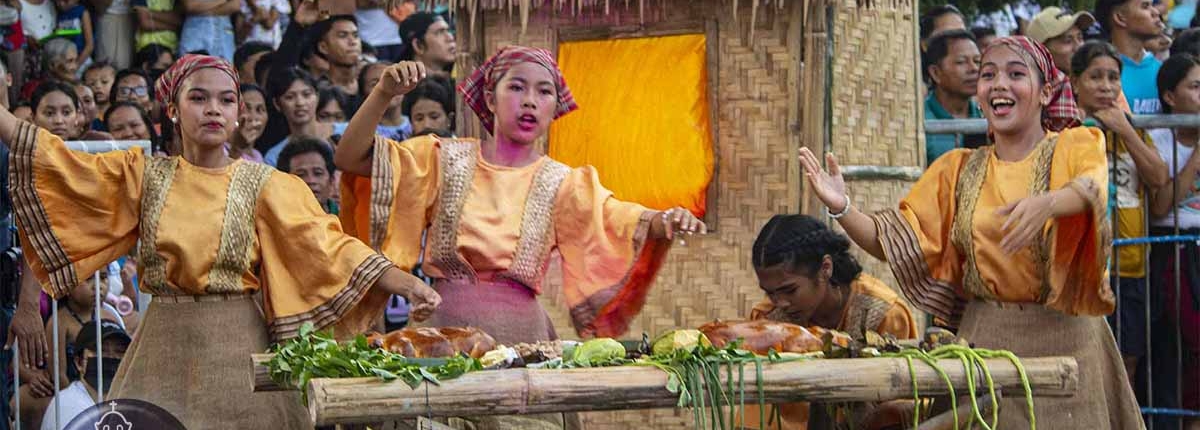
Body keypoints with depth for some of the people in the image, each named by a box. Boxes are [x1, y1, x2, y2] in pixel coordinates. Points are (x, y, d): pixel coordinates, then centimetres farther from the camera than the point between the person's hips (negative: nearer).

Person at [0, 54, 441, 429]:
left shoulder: (264, 185, 0)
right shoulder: (144, 176, 7)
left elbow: (327, 245, -7)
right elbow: (57, 164, 3)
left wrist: (405, 283, -20)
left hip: (237, 343, -2)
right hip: (162, 343, 2)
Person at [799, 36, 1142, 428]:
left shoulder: (1075, 146, 1)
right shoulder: (958, 169, 12)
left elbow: (1090, 186, -24)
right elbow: (898, 244, 3)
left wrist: (1047, 204, -47)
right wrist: (842, 209, -15)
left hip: (1063, 337, -3)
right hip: (982, 336, 3)